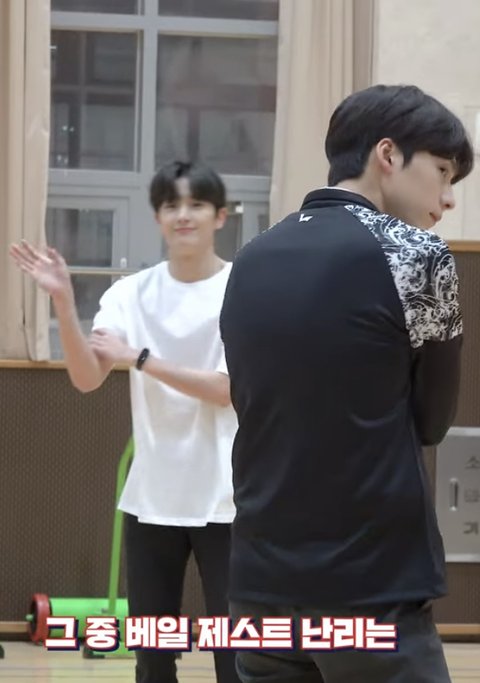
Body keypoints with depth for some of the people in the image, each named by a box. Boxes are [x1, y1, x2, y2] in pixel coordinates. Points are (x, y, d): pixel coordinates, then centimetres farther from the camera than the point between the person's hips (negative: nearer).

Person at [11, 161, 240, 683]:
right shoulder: (131, 294, 3)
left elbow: (230, 388, -16)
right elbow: (86, 378, -7)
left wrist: (140, 358, -18)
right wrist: (64, 303, -21)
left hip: (223, 500, -4)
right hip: (151, 499, 4)